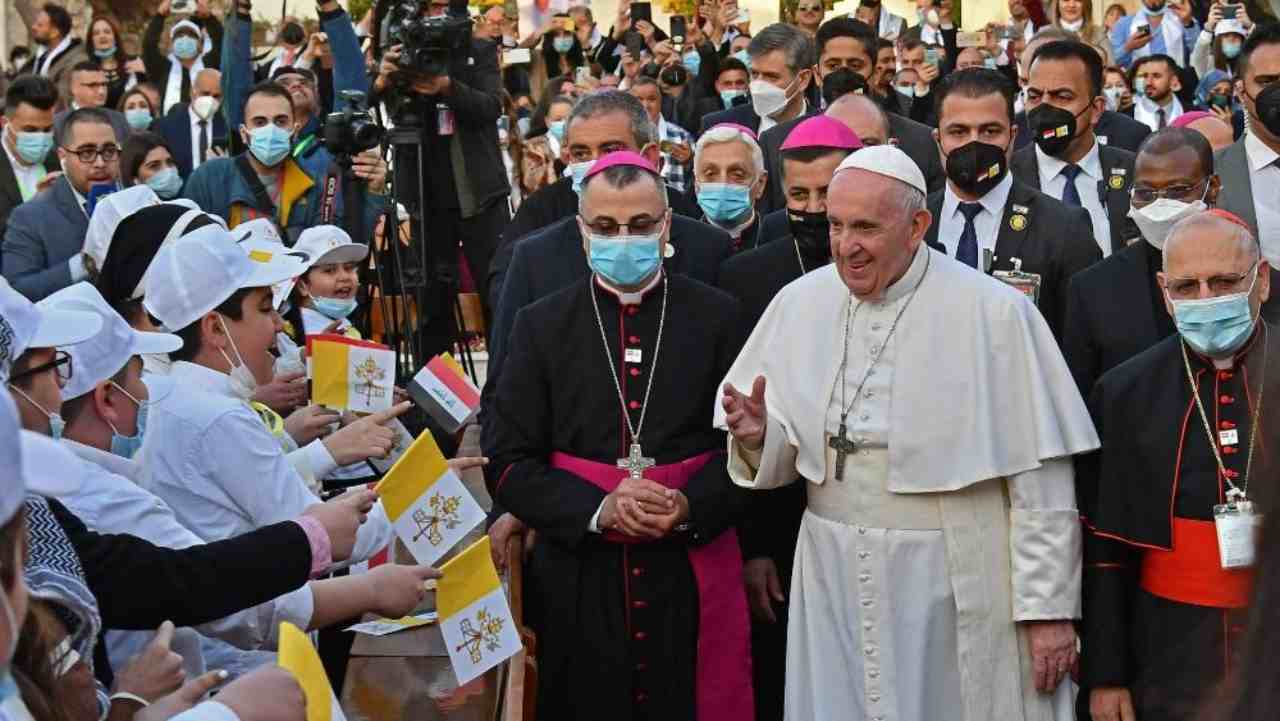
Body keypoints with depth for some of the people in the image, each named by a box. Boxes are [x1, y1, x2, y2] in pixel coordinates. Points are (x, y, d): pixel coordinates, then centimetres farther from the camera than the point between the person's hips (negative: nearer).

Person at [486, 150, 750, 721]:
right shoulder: (541, 326, 5)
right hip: (580, 582, 0)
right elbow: (509, 464, 0)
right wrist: (597, 509, -14)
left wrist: (690, 507, -16)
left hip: (695, 575, 0)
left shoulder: (716, 317, 4)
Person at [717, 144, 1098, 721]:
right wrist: (757, 436, -14)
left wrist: (1049, 607, -10)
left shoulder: (995, 314, -12)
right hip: (834, 582, 4)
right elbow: (781, 462, 9)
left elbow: (1040, 478, -11)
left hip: (958, 585, -4)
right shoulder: (800, 304, 2)